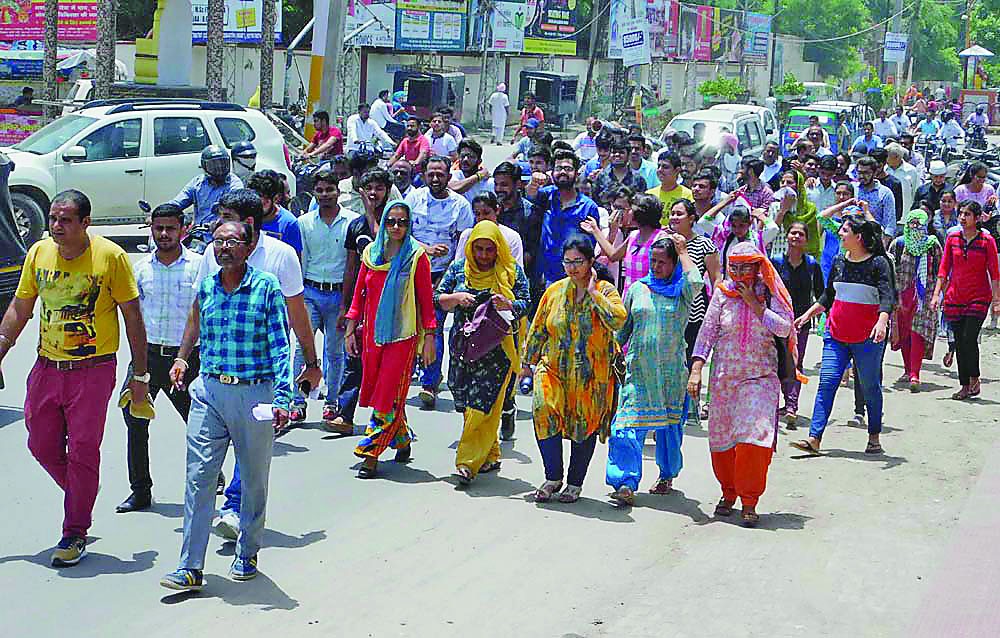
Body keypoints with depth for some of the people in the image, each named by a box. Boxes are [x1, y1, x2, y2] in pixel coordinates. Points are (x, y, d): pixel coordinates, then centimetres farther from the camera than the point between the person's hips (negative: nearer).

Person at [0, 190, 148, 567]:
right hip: (47, 366, 5)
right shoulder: (38, 253, 3)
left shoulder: (110, 256, -10)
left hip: (93, 370, -5)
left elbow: (132, 316, -4)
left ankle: (75, 533, 11)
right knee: (42, 445, 10)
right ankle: (82, 499, 36)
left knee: (82, 451, -2)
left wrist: (140, 373, -4)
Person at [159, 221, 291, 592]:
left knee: (254, 479, 11)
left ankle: (247, 554, 29)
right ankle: (191, 568, -2)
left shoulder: (266, 288, -5)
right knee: (199, 477, -4)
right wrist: (182, 359, 16)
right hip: (210, 391, 3)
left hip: (254, 394, -3)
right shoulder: (206, 287, 7)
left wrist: (282, 398, -15)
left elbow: (279, 346, -7)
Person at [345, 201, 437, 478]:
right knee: (374, 389, 9)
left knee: (389, 393, -7)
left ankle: (371, 455, -6)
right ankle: (402, 440, 28)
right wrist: (351, 329, 9)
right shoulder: (371, 252, 7)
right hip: (372, 331, 5)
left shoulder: (416, 256, -5)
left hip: (403, 334, -5)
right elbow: (359, 293, 13)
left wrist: (429, 337, -7)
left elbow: (426, 299, -4)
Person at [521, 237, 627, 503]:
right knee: (545, 412, -19)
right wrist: (527, 361, 17)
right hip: (554, 369, 1)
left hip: (592, 375, -1)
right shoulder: (555, 291, 5)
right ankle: (553, 477, -6)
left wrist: (593, 293, -18)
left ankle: (575, 483, 23)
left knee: (585, 426, 6)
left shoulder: (606, 291, -4)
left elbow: (618, 320, -24)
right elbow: (538, 329, 14)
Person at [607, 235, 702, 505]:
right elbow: (623, 328, 17)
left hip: (672, 370, -1)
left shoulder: (681, 291, 2)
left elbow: (696, 282, -22)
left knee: (670, 425, 9)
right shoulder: (637, 289, 10)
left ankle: (667, 476, 29)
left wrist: (683, 251, -9)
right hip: (638, 369, 1)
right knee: (630, 424, -11)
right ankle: (625, 483, -17)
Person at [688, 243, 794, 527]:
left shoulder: (770, 293, 1)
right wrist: (696, 370, -6)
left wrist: (754, 303, -12)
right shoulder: (723, 293, 4)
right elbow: (707, 332, 2)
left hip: (760, 377, -2)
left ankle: (749, 502, -3)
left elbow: (784, 328, -10)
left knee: (754, 438, -13)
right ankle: (728, 493, 27)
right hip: (724, 376, 2)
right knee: (722, 439, 7)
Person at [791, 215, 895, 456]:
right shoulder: (839, 261, 10)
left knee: (870, 387, 6)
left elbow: (887, 296, -18)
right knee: (827, 383, -5)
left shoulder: (879, 263, -8)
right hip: (836, 334, 5)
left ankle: (874, 438, 20)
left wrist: (882, 321, -34)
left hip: (867, 337, -5)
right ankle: (814, 439, -9)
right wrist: (807, 315, 22)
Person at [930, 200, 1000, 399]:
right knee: (959, 343, 5)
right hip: (955, 297, 4)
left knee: (969, 338, -15)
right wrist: (936, 294, 1)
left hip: (979, 297, -4)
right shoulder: (952, 238, 5)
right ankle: (965, 385, 14)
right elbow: (944, 269, 8)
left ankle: (974, 380, 4)